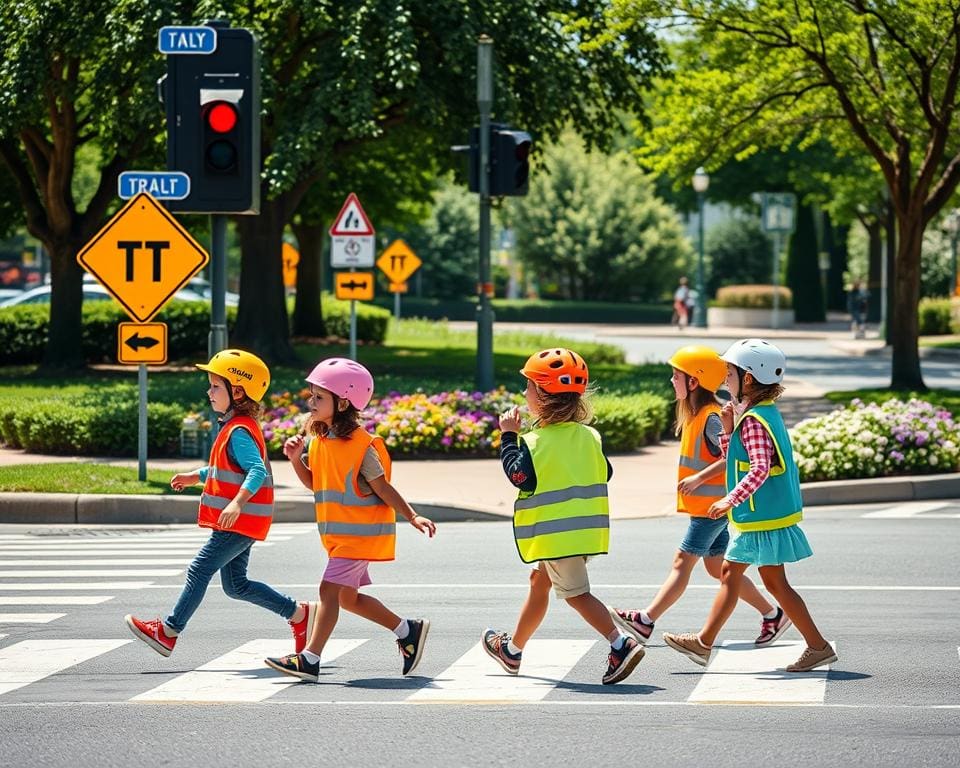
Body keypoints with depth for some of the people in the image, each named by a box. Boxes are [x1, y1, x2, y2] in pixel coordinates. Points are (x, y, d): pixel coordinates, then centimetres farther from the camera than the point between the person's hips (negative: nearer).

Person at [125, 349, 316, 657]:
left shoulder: (239, 432, -17)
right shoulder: (235, 427, 15)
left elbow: (258, 471, -29)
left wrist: (237, 503, -39)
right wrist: (196, 476, 25)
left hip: (239, 522, -10)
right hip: (239, 524, 10)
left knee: (199, 571, -5)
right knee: (235, 585, 13)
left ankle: (168, 632, 1)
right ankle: (299, 614, 16)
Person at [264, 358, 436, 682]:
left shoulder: (361, 445, -17)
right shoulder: (319, 440, 6)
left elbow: (382, 487, -12)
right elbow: (314, 483, 14)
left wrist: (412, 517, -16)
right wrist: (296, 459, -3)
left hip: (362, 532, -9)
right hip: (339, 534, 9)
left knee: (330, 589, -13)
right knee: (348, 596, 14)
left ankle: (309, 659, -14)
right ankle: (408, 631, 27)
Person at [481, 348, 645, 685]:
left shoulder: (537, 442, -16)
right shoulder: (589, 436, 6)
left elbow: (519, 475, -17)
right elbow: (605, 473, 13)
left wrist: (508, 436, -8)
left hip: (555, 533, -8)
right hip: (585, 527, 8)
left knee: (575, 593, -5)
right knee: (539, 582, 22)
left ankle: (622, 645, -21)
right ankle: (512, 650, 35)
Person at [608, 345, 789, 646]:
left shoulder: (711, 417, -17)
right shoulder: (695, 415, 13)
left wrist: (699, 478, -25)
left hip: (711, 506, -10)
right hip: (706, 506, 10)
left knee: (682, 562, -10)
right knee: (717, 567, 13)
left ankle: (645, 621, -12)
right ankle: (772, 615, 19)